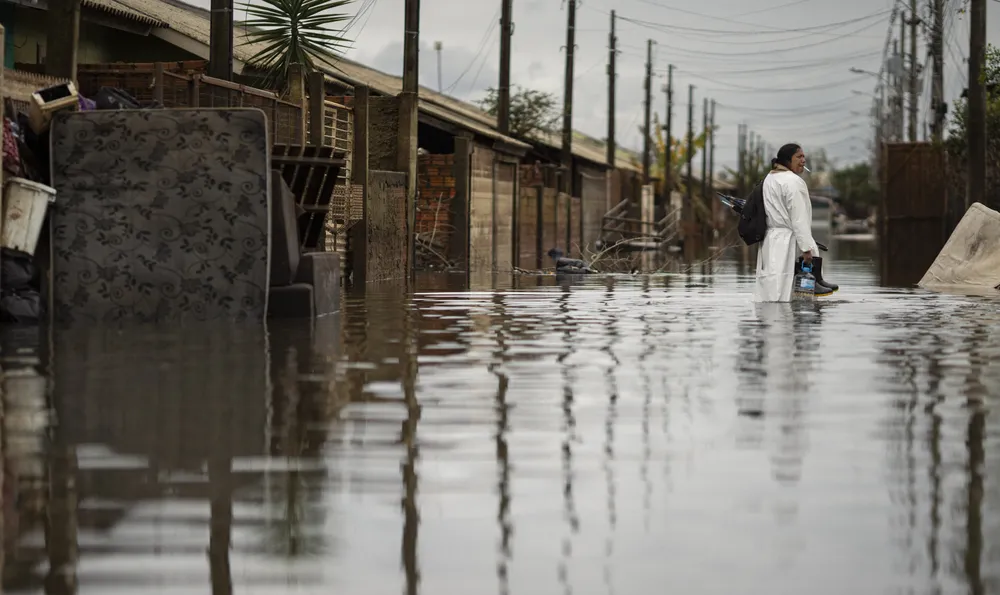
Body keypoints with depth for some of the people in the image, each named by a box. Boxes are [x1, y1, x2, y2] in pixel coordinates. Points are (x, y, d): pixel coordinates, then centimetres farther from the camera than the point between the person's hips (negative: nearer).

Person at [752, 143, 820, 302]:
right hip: (787, 242, -9)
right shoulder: (793, 181, -11)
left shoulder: (769, 179, 16)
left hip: (769, 240, 9)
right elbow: (799, 219, -15)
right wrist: (806, 248, -15)